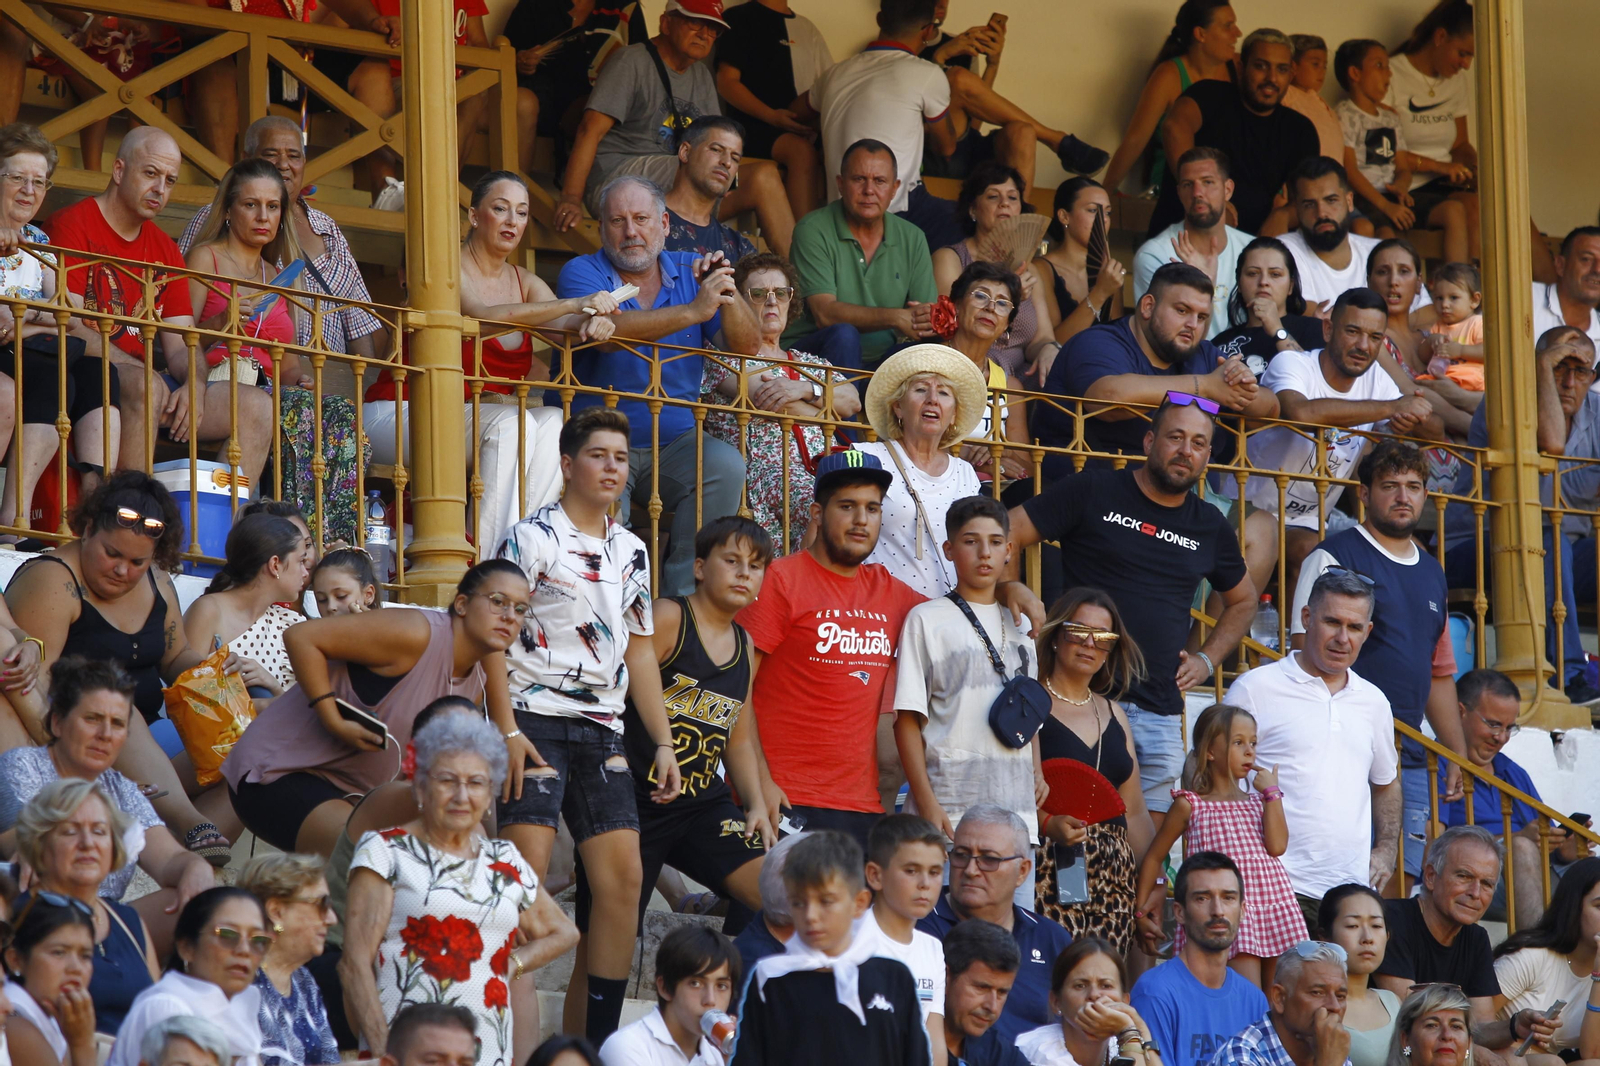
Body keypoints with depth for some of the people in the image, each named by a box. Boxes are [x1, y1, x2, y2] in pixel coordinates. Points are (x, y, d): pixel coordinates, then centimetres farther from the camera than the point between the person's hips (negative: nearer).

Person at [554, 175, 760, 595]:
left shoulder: (689, 272, 10)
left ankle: (681, 591, -16)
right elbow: (607, 330, -24)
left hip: (674, 441, 4)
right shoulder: (583, 273, -2)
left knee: (725, 465, -25)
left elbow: (747, 346, 1)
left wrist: (728, 295, -19)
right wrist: (694, 310, -31)